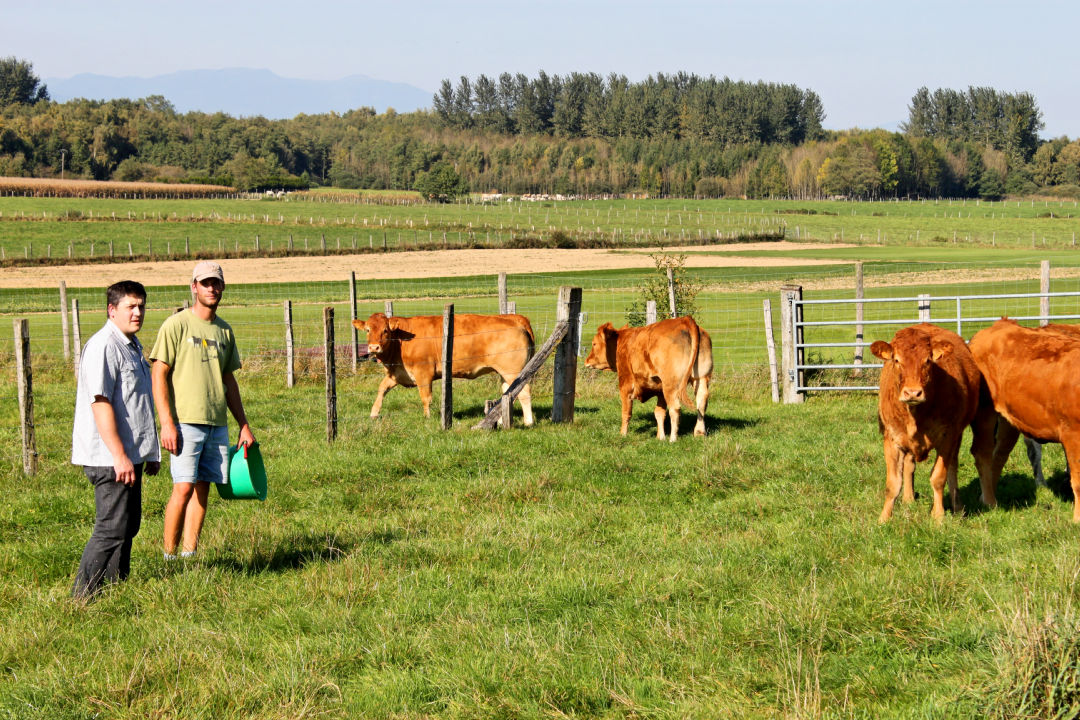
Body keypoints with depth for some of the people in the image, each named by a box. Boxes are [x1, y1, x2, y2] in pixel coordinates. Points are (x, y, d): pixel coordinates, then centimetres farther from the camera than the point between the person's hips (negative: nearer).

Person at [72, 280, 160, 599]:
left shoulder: (132, 345, 16)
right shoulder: (103, 346, -15)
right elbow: (100, 403, -22)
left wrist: (149, 452, 26)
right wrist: (119, 455, -24)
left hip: (130, 455, 10)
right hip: (109, 457, -10)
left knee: (128, 525, 14)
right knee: (112, 529, -9)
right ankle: (84, 595, -2)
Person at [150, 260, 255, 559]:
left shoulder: (224, 330, 15)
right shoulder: (176, 324, -4)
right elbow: (159, 375, -7)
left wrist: (244, 425, 19)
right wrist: (166, 423, -15)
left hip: (218, 423, 6)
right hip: (185, 422, -6)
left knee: (202, 489, 6)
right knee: (184, 488, -9)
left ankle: (190, 554, 11)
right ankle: (169, 556, -1)